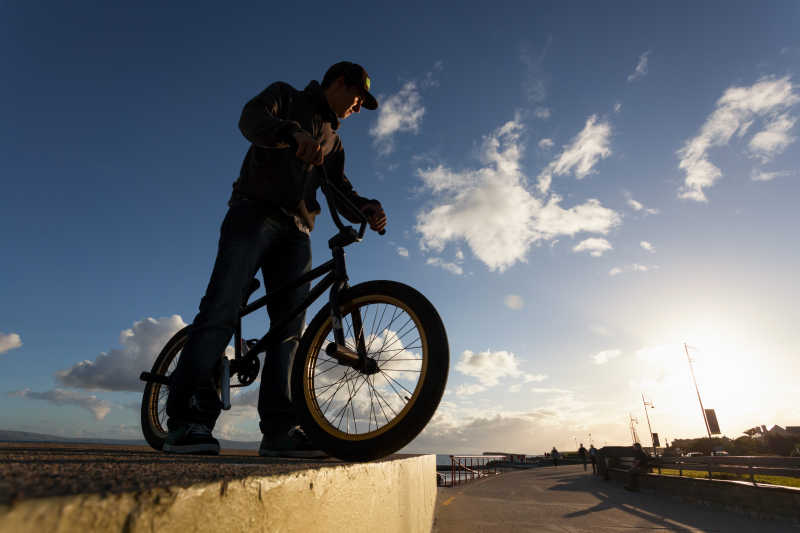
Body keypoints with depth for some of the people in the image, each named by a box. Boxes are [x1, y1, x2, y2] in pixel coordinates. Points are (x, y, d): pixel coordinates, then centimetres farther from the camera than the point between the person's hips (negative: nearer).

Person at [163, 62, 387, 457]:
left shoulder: (333, 143, 28)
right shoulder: (286, 96, 14)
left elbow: (341, 190, 16)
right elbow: (251, 119, -8)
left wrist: (365, 208, -6)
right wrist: (293, 134, -29)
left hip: (295, 230, 5)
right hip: (255, 212, -5)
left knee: (291, 324, -6)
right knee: (223, 305, -20)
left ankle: (279, 429, -5)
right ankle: (187, 418, -17)